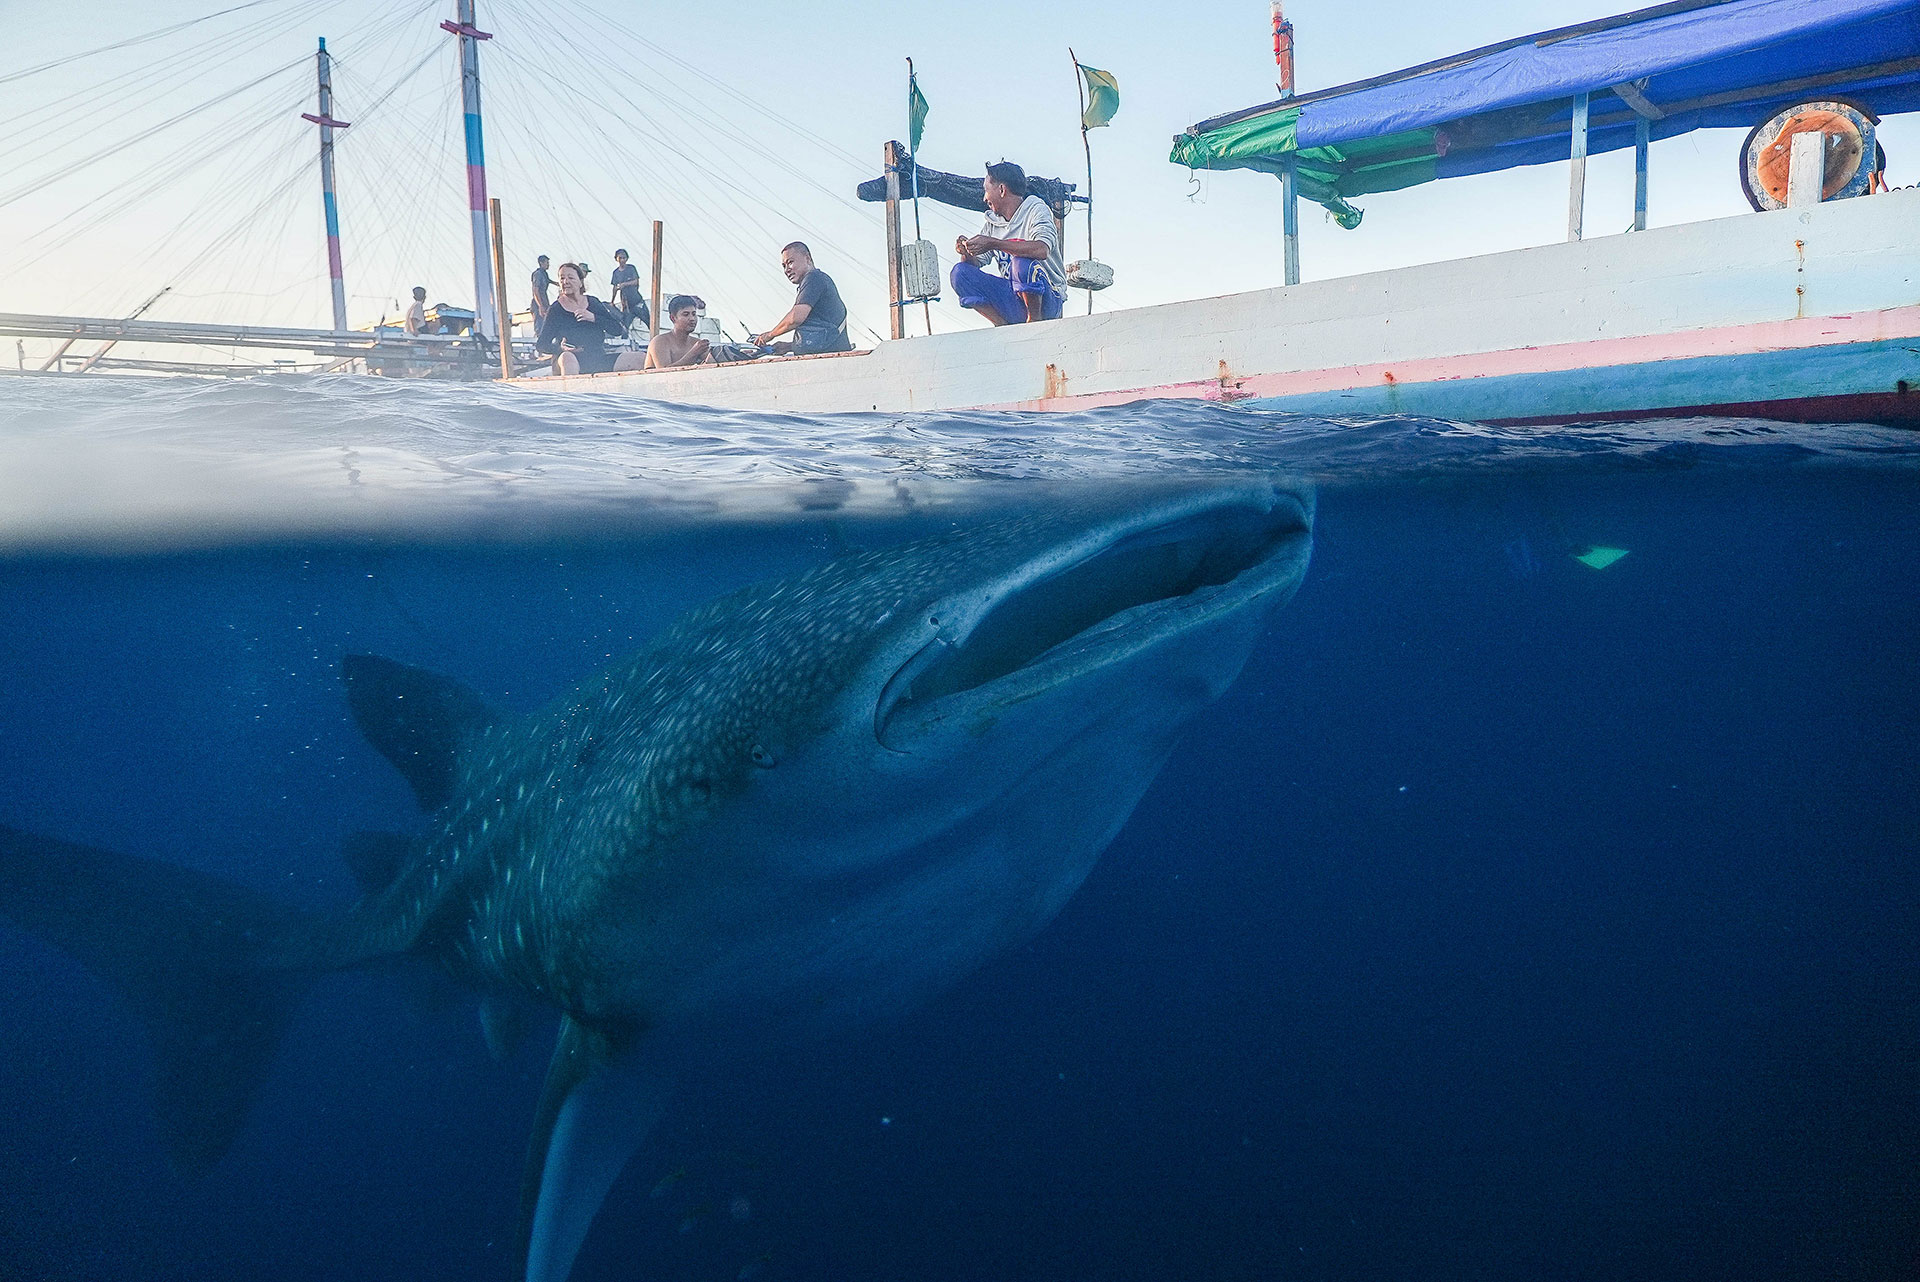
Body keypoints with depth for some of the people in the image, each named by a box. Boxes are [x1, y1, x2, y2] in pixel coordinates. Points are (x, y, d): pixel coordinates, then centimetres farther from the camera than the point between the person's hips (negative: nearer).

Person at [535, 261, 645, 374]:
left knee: (640, 358, -14)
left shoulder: (593, 303, 11)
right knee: (567, 358, -41)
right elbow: (541, 344, 0)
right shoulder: (555, 310, 2)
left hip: (597, 360, 3)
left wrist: (593, 318, -12)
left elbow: (618, 330, 3)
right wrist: (560, 348, -21)